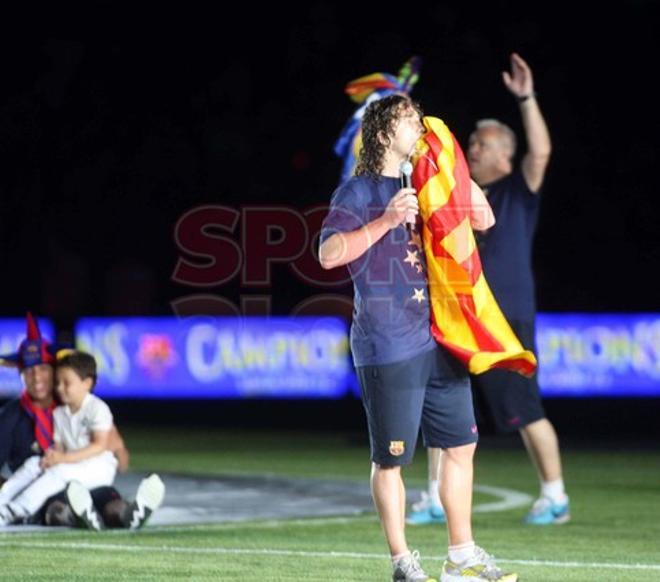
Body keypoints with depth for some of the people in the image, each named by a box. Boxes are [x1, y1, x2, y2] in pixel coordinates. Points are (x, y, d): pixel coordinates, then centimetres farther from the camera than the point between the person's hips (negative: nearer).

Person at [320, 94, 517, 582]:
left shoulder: (423, 186, 16)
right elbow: (329, 253, -17)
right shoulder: (359, 191, -5)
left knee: (461, 445, 10)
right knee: (390, 459, -1)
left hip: (438, 338, 7)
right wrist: (387, 221, -22)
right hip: (388, 349, -7)